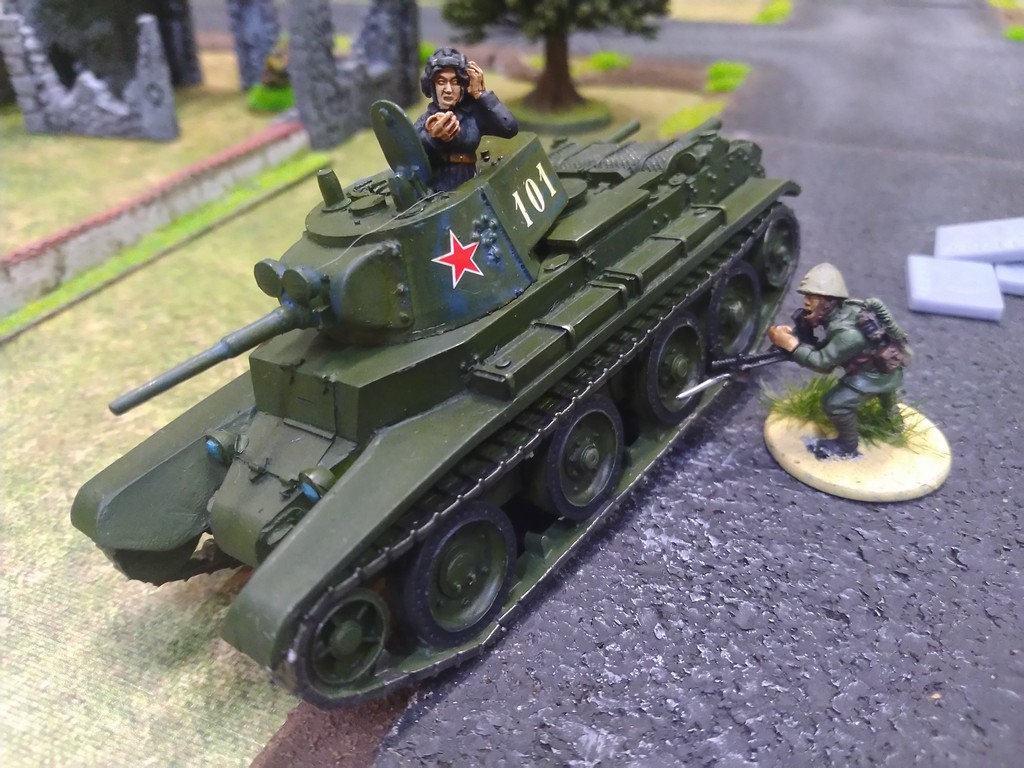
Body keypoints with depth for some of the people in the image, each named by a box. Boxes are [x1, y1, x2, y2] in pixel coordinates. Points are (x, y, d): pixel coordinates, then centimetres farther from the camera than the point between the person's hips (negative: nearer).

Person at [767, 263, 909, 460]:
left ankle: (847, 447, 7)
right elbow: (825, 350, -6)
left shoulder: (848, 332, -37)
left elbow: (822, 362, -33)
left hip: (882, 374, -9)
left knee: (834, 403, -16)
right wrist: (794, 337, -21)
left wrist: (790, 344, -35)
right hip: (883, 362, 9)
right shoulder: (842, 310, -10)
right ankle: (892, 417, 70)